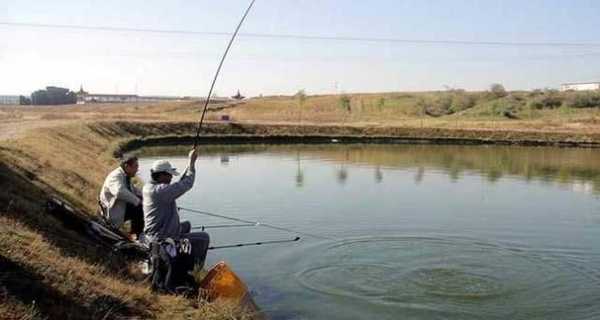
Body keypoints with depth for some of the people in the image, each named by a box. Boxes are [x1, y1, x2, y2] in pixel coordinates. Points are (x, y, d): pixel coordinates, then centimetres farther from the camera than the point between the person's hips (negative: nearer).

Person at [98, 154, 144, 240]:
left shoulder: (126, 176, 9)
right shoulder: (115, 176, -20)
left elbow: (133, 190, 23)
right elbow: (119, 192, -39)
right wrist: (137, 201, -32)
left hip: (123, 206, 10)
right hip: (113, 212, -10)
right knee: (139, 209, -24)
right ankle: (138, 236, -10)